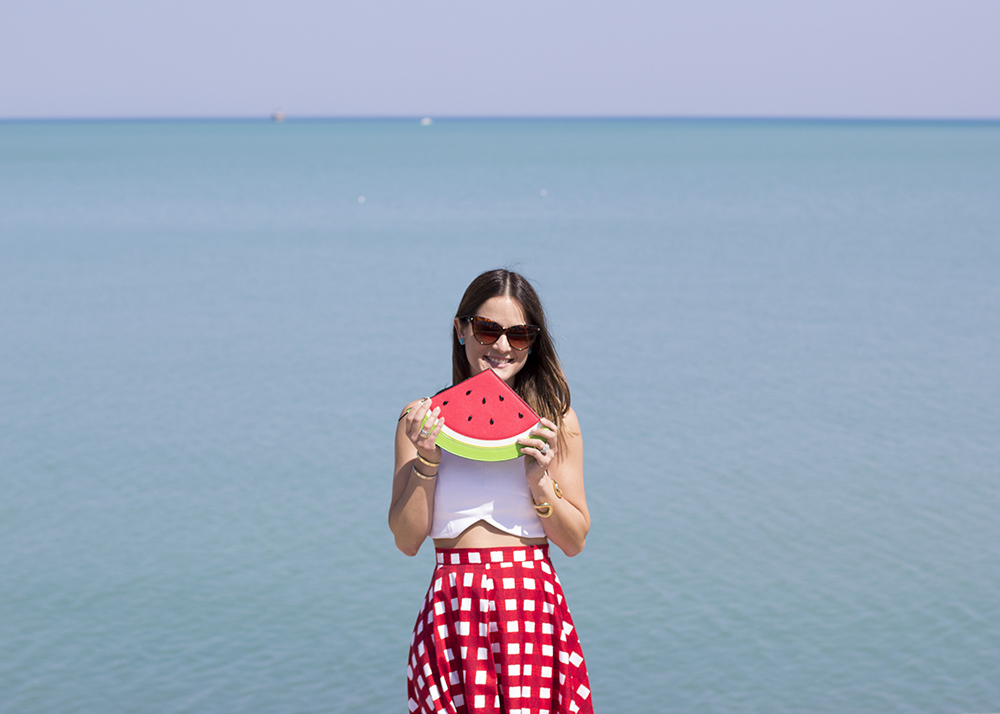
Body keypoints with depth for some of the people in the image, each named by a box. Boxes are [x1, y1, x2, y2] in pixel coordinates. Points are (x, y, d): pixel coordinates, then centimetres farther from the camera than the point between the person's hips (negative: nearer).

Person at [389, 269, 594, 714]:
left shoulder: (553, 419, 6)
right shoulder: (423, 419, 4)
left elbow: (574, 542, 6)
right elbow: (407, 540, 1)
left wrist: (540, 482, -10)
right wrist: (426, 461, -10)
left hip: (535, 611, 0)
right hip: (453, 612, 0)